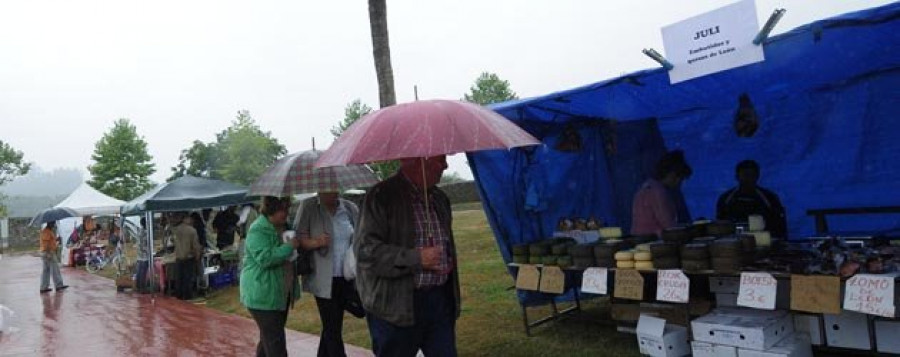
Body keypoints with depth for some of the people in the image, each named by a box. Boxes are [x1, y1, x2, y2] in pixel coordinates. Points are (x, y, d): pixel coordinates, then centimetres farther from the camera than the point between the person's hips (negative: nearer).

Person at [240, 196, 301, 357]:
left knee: (268, 338, 20)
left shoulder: (285, 226, 11)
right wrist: (289, 246, -23)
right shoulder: (258, 231, -17)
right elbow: (265, 258, -29)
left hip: (281, 293, 9)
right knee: (276, 343, -8)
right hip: (263, 295, -9)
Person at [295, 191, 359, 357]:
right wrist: (315, 242, -27)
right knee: (333, 330, -3)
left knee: (330, 327, 16)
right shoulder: (308, 206, -5)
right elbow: (298, 237, -8)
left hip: (346, 278, 4)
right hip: (323, 280, -4)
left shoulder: (350, 208, 6)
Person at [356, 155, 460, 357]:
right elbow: (365, 249, -20)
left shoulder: (440, 198, 12)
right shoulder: (382, 197, -12)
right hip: (396, 307, -6)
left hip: (439, 301, 6)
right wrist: (416, 258, -21)